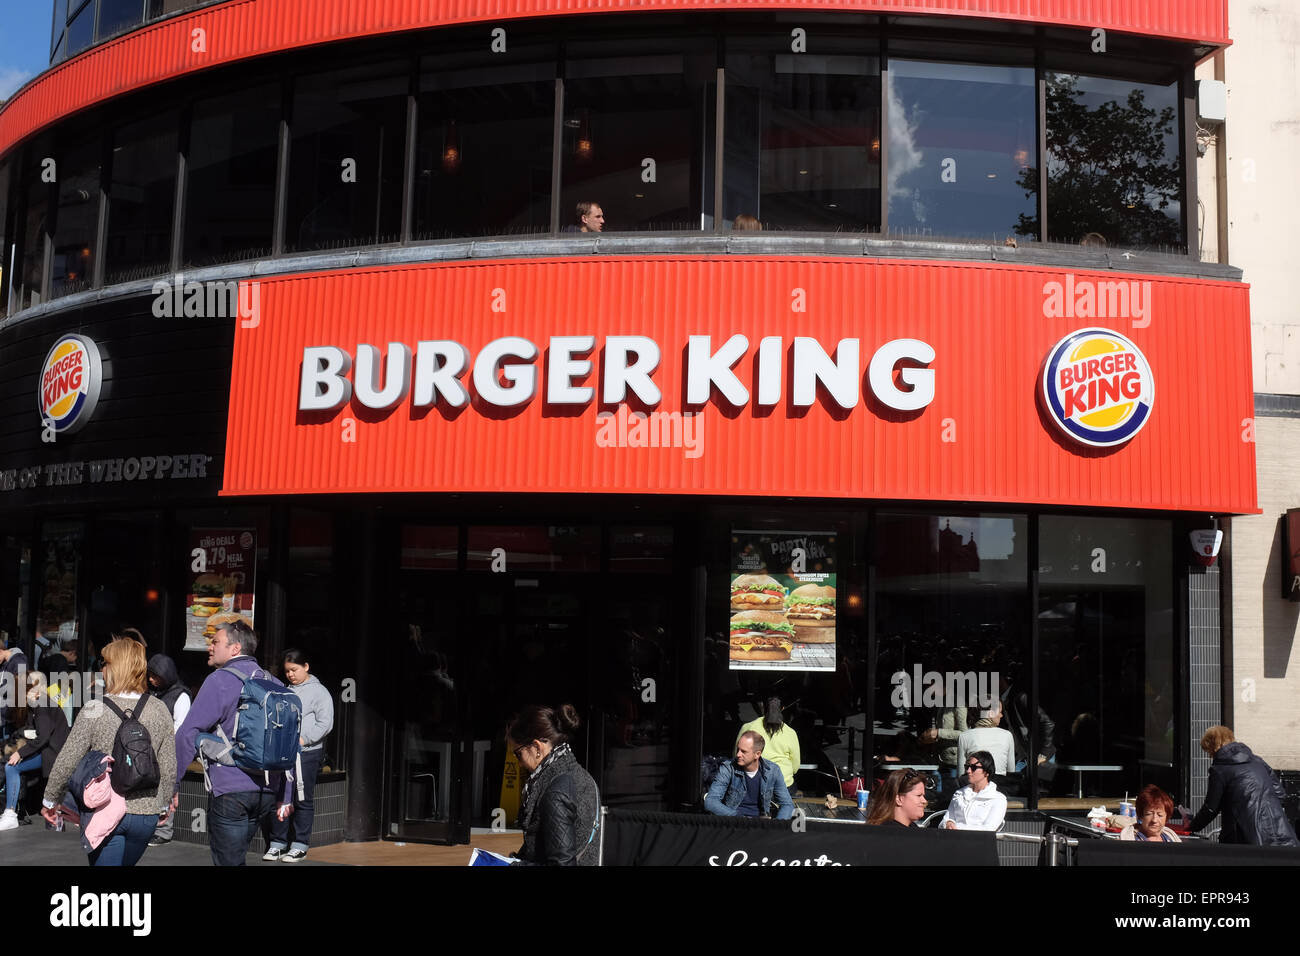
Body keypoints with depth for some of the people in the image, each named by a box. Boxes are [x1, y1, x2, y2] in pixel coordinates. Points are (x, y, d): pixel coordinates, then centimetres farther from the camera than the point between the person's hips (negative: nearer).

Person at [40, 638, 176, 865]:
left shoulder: (95, 710, -10)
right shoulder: (159, 710, -2)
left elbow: (66, 762, -7)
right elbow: (170, 767, 1)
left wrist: (51, 800, 9)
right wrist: (163, 804, 16)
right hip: (145, 812, 3)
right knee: (125, 863, 22)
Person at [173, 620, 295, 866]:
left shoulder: (220, 680, -7)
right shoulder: (274, 684, 13)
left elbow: (188, 735, -13)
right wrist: (285, 796, 19)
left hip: (229, 792, -7)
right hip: (267, 792, 7)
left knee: (229, 861, 0)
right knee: (236, 857, 21)